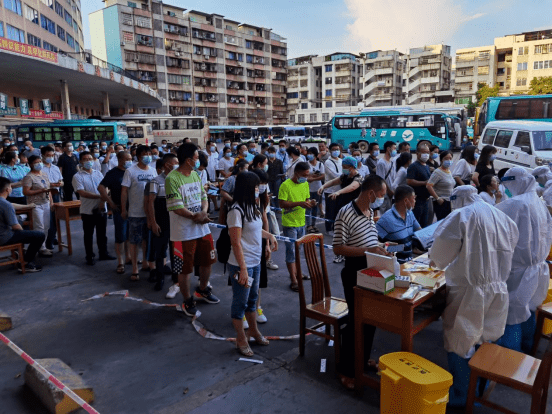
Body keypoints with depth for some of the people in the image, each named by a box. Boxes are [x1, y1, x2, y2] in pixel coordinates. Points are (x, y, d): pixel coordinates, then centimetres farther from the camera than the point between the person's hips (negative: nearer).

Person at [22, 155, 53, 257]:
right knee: (39, 228, -4)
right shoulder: (29, 177, -11)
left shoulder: (44, 174, 13)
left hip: (46, 204, 8)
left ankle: (43, 246, 21)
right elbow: (26, 192, -17)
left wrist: (51, 202, 15)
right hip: (36, 205, -8)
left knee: (46, 227, 11)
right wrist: (41, 191, -21)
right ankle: (41, 249, 2)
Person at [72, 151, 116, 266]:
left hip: (101, 209, 4)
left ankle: (103, 253, 27)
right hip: (88, 211, -4)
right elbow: (82, 193, -16)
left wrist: (102, 201, -13)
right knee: (88, 235, 7)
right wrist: (100, 196, -19)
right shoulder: (77, 177, -6)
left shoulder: (98, 174, 8)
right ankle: (90, 257, 18)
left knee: (102, 233, 14)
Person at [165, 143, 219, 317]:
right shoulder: (172, 179, -16)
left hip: (203, 228, 8)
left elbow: (203, 197, 9)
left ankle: (203, 290, 42)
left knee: (207, 261, 19)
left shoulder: (195, 175, 9)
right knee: (185, 269, 4)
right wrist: (196, 217, -15)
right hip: (184, 232, -7)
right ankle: (188, 301, 22)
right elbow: (176, 207, -21)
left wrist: (203, 213, -11)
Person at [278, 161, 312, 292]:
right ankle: (293, 280, 2)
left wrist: (309, 203, -9)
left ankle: (296, 272, 34)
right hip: (289, 223, -7)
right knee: (291, 251, -2)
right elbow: (282, 204, -18)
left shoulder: (305, 184, 8)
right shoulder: (286, 185, -14)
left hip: (301, 222, 7)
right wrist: (299, 203, -27)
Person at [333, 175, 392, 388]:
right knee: (356, 320, 0)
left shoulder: (370, 211, 8)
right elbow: (338, 248, -21)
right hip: (355, 273, -8)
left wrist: (380, 250, 3)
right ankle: (346, 369, 17)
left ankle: (363, 360, 37)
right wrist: (369, 251, -25)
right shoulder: (346, 213, -20)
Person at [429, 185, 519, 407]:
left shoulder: (460, 216, -11)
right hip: (498, 290, 7)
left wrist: (435, 259, 7)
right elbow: (510, 250, 11)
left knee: (460, 343, 7)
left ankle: (460, 396, 19)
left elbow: (441, 251, -14)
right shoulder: (502, 217, 7)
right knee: (484, 341, 20)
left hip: (468, 291, -6)